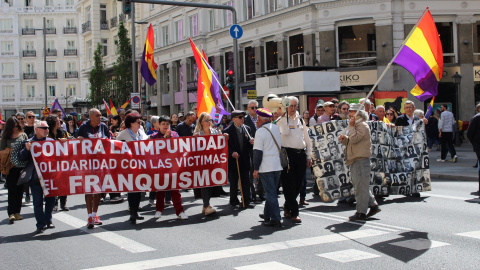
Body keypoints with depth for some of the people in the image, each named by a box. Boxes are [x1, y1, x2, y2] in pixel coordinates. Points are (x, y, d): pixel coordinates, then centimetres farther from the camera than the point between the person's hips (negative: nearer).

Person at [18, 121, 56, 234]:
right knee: (38, 202, 2)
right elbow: (21, 158, -3)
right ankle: (40, 225, 10)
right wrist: (26, 149, -20)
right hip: (36, 177, -3)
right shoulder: (30, 142, -1)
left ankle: (48, 220, 28)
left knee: (50, 199, 10)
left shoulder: (51, 141, 8)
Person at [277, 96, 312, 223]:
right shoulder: (282, 119, 0)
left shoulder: (301, 120, 18)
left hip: (301, 154, 6)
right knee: (289, 184, -5)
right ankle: (294, 212, 1)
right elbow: (285, 132, -18)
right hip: (288, 154, -6)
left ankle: (287, 207, 27)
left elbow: (307, 139, 20)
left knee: (298, 184, 9)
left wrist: (309, 156, 16)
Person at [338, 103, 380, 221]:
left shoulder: (362, 125, -12)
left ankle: (361, 213, -8)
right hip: (355, 160, 11)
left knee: (361, 186, -10)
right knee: (360, 185, 15)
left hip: (361, 159, -11)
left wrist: (351, 126, -16)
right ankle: (373, 205, 22)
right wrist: (343, 138, 4)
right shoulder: (356, 126, 22)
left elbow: (354, 139, -23)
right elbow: (350, 141, 23)